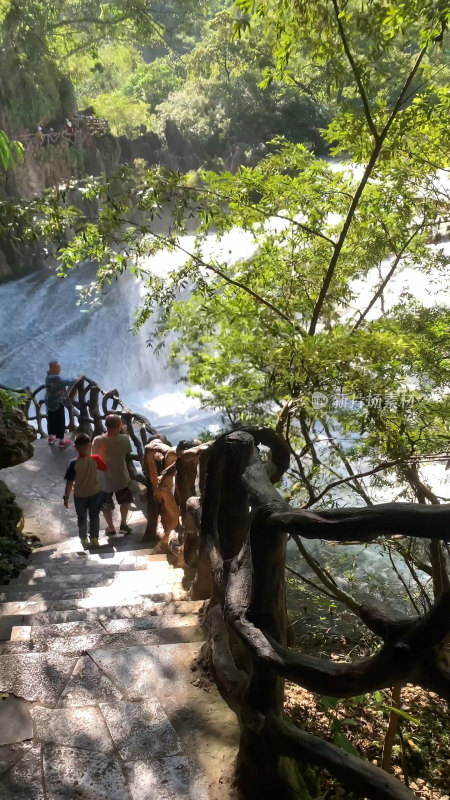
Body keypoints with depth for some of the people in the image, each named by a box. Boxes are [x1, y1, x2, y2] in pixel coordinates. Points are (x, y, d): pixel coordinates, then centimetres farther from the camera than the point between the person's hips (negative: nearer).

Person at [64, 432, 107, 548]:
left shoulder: (73, 463, -21)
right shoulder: (95, 459, -18)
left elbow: (69, 482, -15)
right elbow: (105, 468, 1)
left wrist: (66, 497, -4)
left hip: (79, 495, -1)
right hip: (95, 493, 1)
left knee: (81, 517, 19)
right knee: (94, 516, 18)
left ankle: (84, 539, 33)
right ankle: (94, 538, 27)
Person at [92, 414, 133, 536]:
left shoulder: (97, 441, -23)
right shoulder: (124, 439, -23)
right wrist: (123, 432, -1)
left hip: (104, 480, 0)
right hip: (121, 479, 0)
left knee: (106, 506, 24)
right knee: (125, 501, 29)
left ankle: (111, 529, 38)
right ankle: (123, 524, 34)